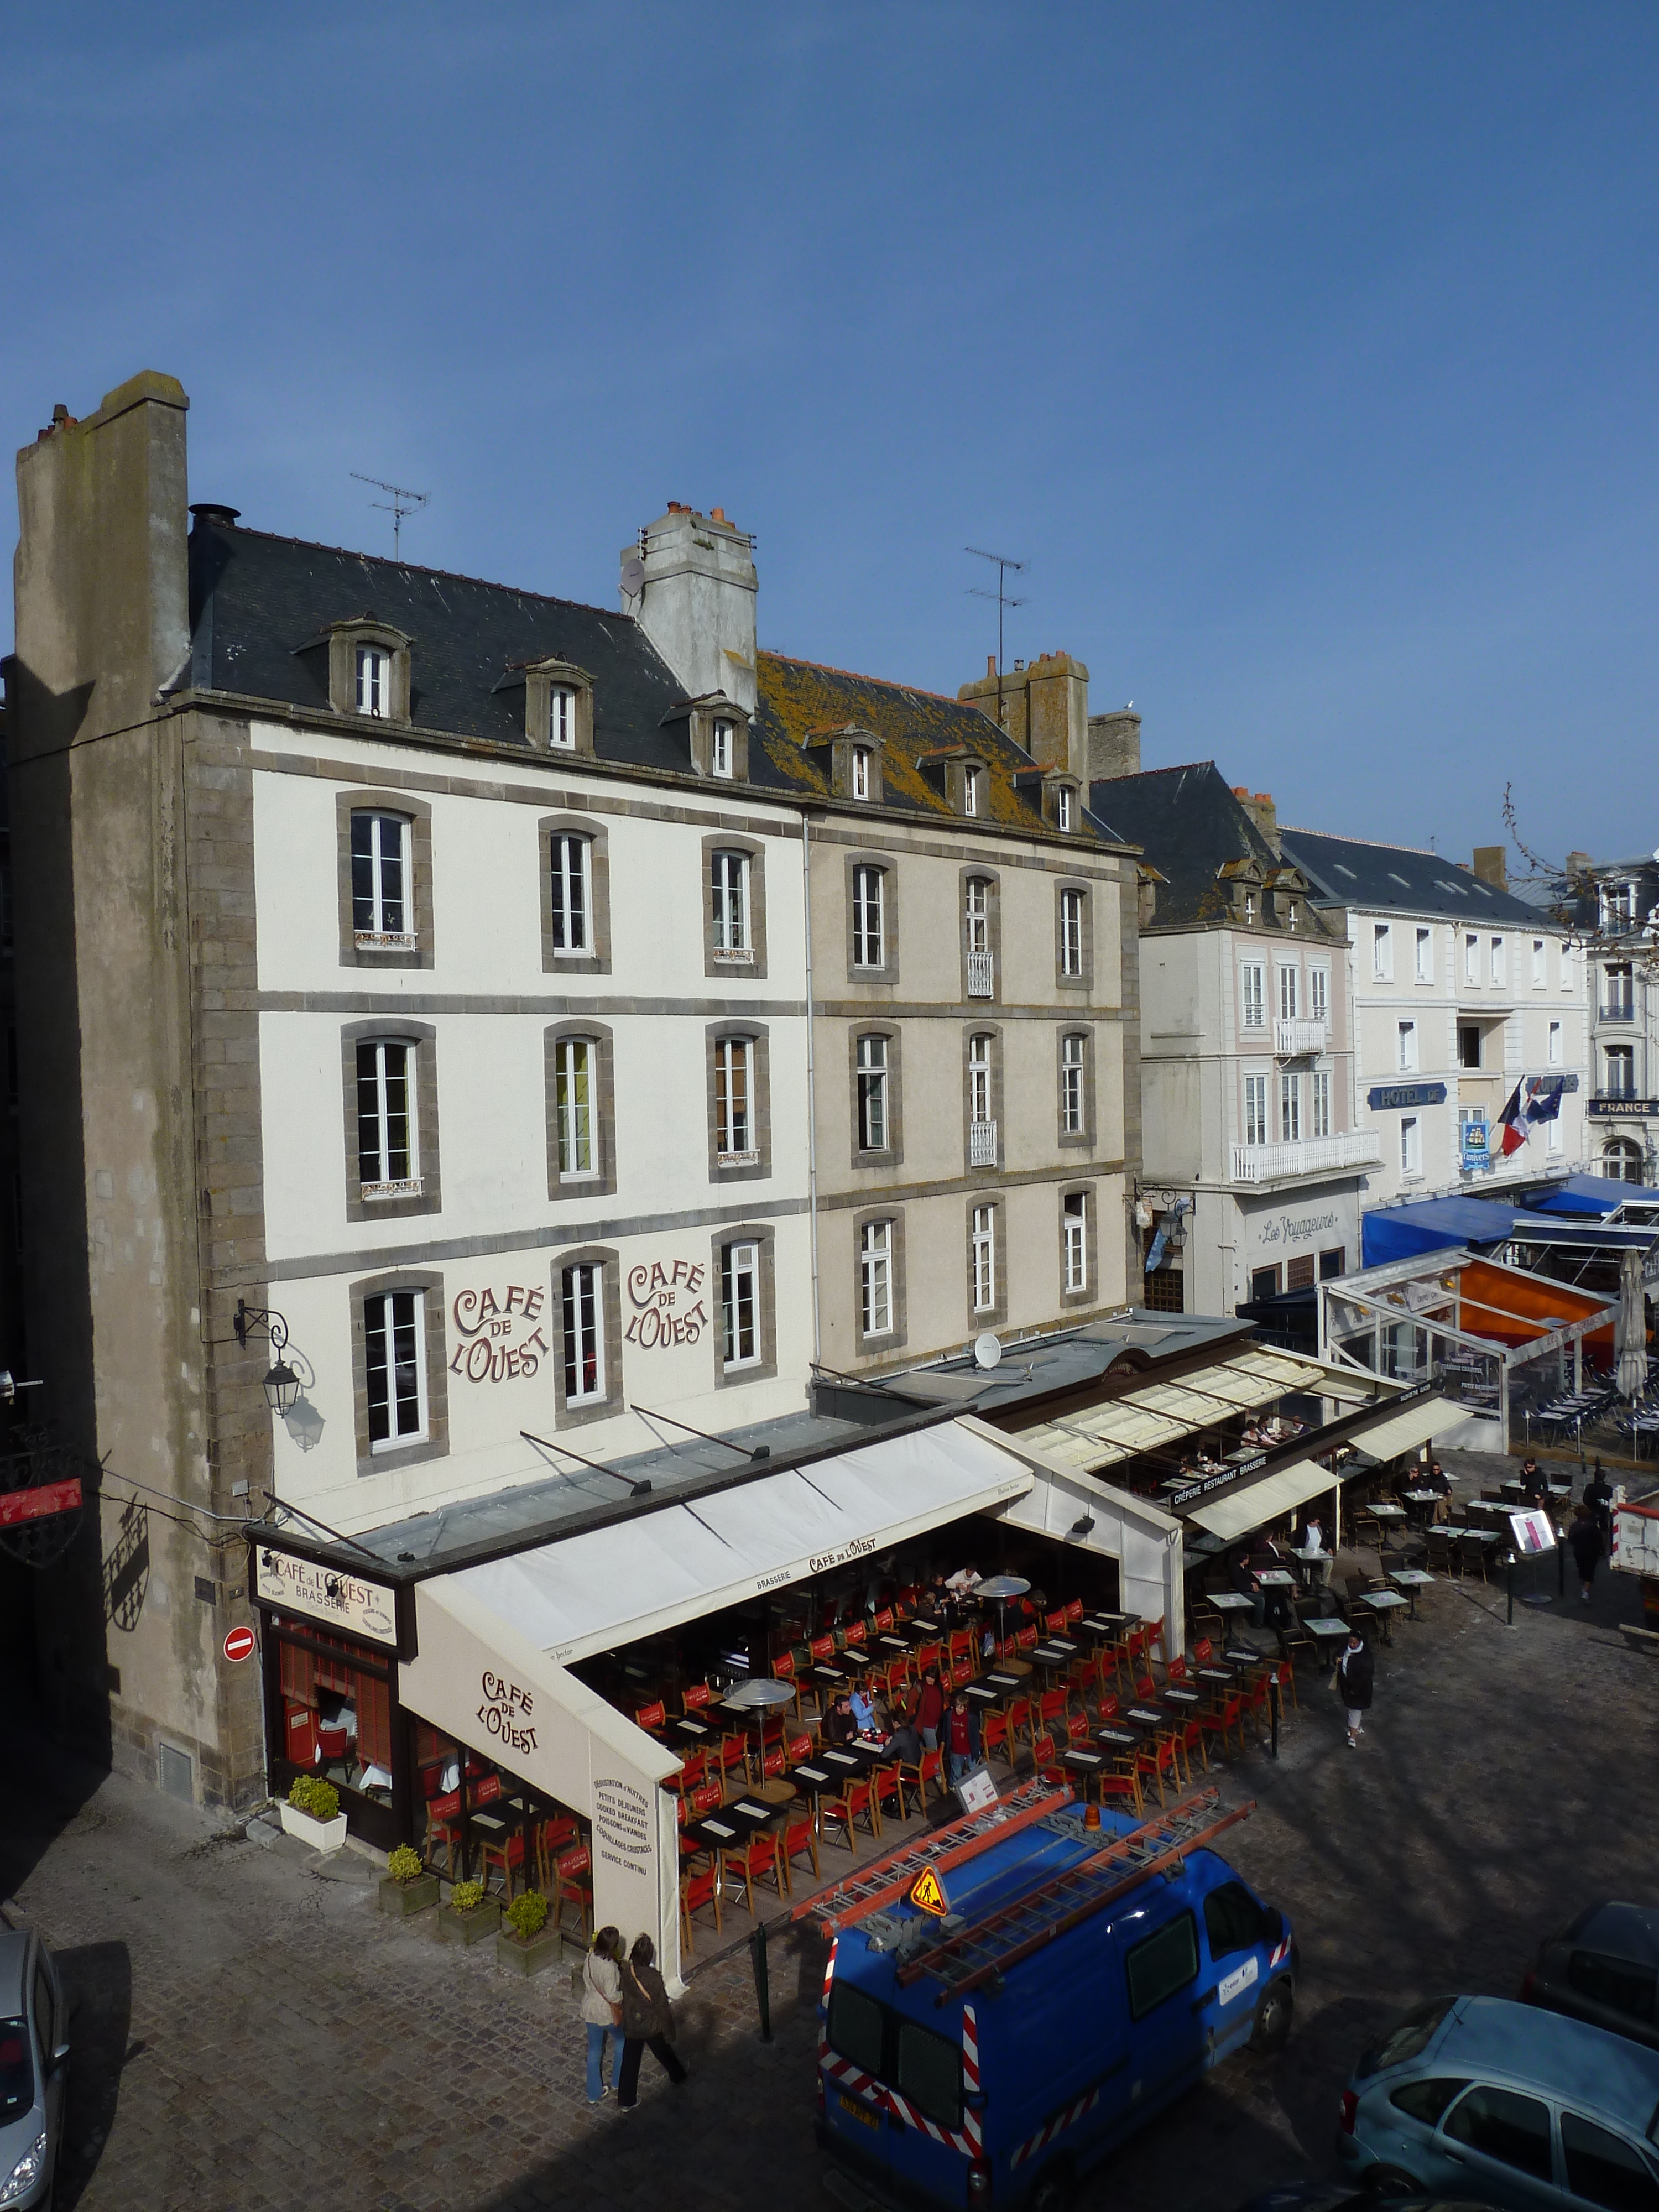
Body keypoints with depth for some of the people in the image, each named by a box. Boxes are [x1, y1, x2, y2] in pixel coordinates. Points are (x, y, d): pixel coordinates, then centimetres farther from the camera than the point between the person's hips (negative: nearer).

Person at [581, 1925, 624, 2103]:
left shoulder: (589, 1959, -10)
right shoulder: (610, 1968, -32)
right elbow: (612, 1997, -27)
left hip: (589, 2010, 6)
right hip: (607, 2014, -6)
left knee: (594, 2050, 20)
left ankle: (594, 2093, 30)